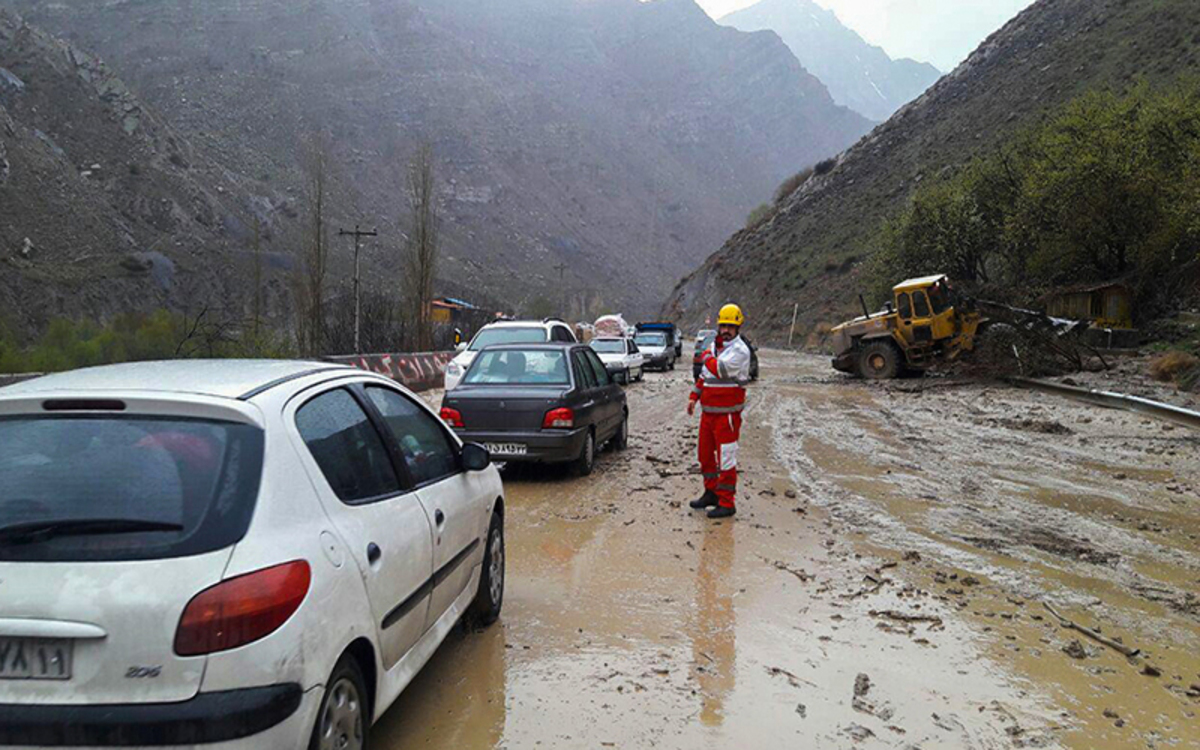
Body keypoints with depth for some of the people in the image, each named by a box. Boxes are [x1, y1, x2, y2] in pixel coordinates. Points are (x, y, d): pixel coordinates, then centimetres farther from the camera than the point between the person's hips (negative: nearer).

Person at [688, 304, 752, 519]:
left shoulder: (740, 350, -13)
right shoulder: (714, 346, 14)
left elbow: (721, 369, -27)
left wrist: (707, 357, -8)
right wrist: (694, 396, 16)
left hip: (727, 413, -8)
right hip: (708, 411, 8)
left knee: (726, 459, -5)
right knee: (705, 454, 15)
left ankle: (727, 503, 1)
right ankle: (711, 493, 29)